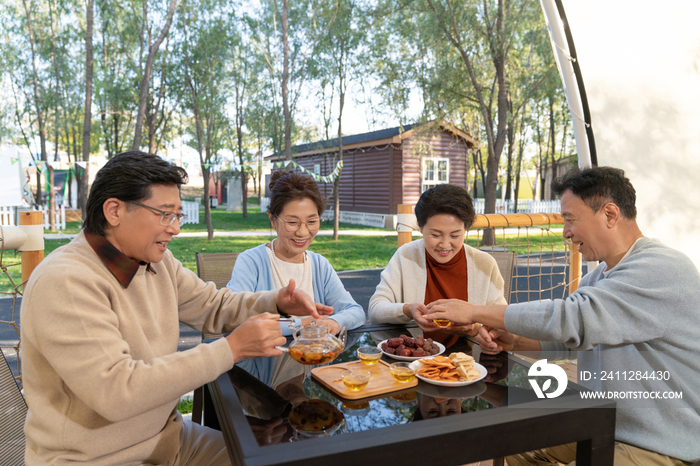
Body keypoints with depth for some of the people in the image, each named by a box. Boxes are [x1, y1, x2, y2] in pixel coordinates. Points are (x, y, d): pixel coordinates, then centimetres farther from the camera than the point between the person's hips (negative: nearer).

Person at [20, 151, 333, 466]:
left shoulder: (159, 262, 2)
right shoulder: (65, 281, -23)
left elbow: (213, 305, 12)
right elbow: (116, 391, -29)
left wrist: (277, 303, -7)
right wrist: (232, 348, -29)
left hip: (164, 434, 7)